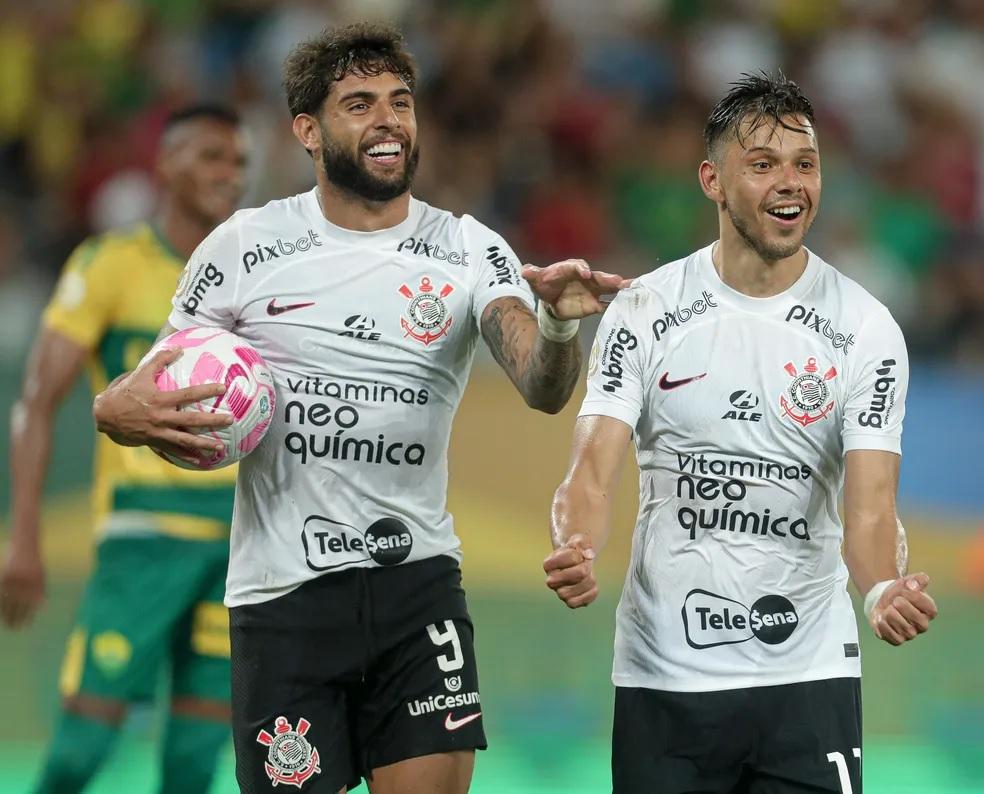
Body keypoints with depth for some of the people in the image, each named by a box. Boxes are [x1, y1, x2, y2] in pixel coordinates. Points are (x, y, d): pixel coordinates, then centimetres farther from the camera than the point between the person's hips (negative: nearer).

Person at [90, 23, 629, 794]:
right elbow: (160, 390, 8)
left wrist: (558, 322, -37)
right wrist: (118, 408, -17)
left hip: (418, 578, 1)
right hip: (282, 589, -1)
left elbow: (542, 388, -14)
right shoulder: (245, 246, 1)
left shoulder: (470, 251, 1)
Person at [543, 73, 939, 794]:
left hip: (809, 673, 0)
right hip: (663, 673, 1)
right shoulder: (644, 313, -2)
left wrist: (885, 588, -33)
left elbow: (870, 505, -11)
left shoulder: (865, 329, -4)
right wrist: (576, 554, -32)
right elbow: (594, 471, -9)